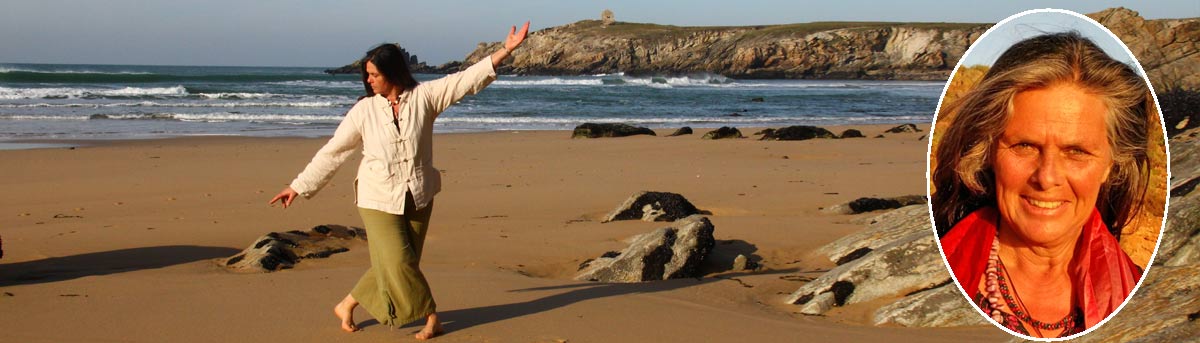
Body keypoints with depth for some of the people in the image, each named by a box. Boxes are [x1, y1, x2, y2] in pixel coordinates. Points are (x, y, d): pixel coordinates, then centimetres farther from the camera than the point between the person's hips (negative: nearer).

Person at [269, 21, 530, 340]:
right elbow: (333, 152, 1)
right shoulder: (364, 110, -5)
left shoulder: (424, 96, -4)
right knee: (399, 262, -9)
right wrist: (299, 186, 2)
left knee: (400, 265, 7)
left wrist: (506, 51, -21)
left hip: (418, 197, 2)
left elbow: (467, 79, -12)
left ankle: (347, 306, 25)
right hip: (379, 199, -2)